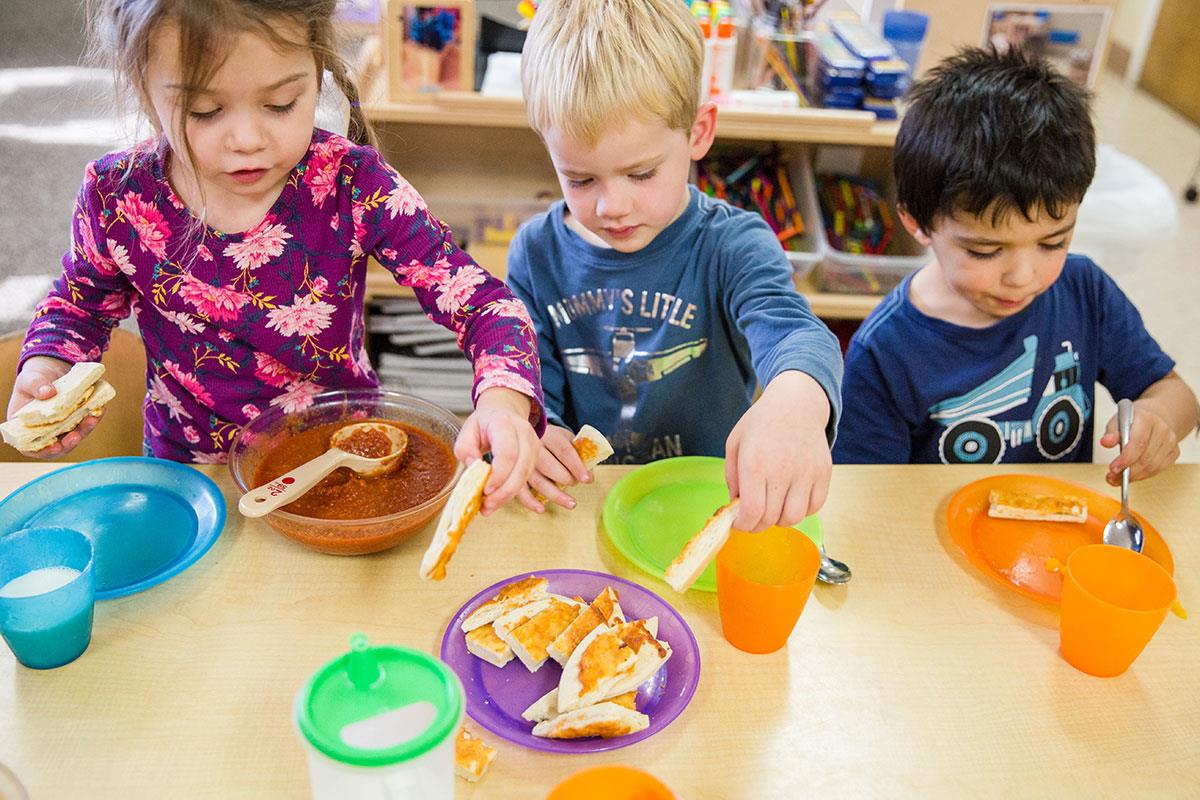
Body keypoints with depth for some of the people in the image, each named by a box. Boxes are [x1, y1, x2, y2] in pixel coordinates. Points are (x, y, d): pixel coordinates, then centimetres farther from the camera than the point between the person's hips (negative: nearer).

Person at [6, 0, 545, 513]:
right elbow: (79, 306, 8)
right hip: (188, 463, 1)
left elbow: (481, 302, -20)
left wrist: (503, 400, -40)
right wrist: (43, 373, -13)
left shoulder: (354, 186, -20)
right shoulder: (117, 197, -14)